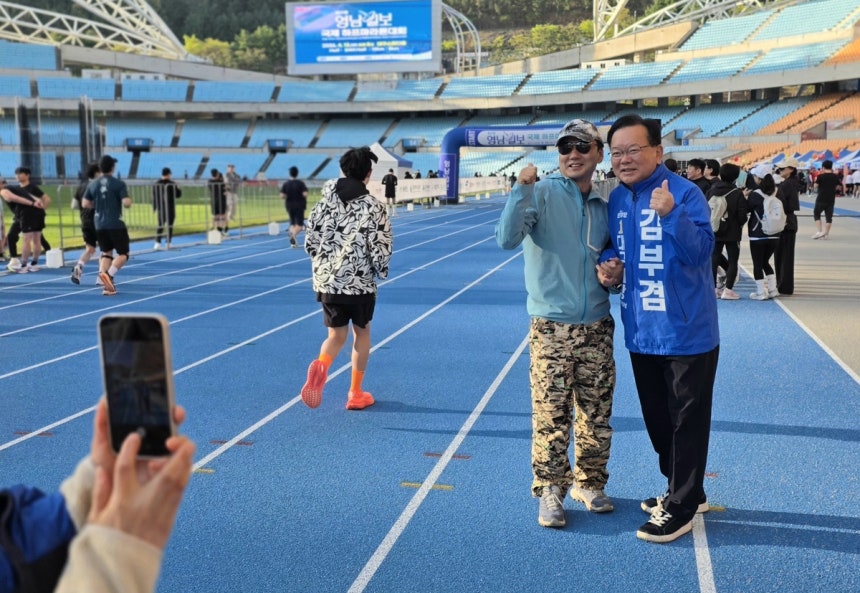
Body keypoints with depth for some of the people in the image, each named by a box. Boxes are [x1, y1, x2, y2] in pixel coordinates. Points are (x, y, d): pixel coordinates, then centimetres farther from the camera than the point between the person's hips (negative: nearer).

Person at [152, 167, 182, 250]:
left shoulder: (156, 184, 2)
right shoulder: (172, 184, -10)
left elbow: (154, 197, 5)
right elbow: (178, 195, -4)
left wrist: (155, 207, 13)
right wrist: (178, 189, 15)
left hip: (160, 208, 4)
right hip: (170, 208, -3)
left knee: (160, 225, 8)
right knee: (170, 225, 5)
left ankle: (157, 243, -5)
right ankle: (168, 243, 5)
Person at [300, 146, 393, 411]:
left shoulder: (325, 201, 2)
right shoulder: (374, 206, -9)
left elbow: (310, 240, 5)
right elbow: (380, 249, -10)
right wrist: (381, 271, 10)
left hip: (327, 280, 3)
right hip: (360, 282, -3)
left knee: (336, 335, 14)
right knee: (361, 332, 17)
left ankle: (320, 366, -19)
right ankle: (355, 393, 22)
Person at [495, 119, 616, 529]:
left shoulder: (604, 205, 10)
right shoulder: (542, 193, -7)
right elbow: (507, 240, -21)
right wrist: (521, 189, -30)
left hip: (597, 327, 5)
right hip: (551, 327, -5)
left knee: (597, 415, 12)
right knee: (551, 417, -2)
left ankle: (589, 483, 30)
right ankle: (550, 491, 14)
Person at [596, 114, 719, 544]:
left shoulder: (684, 192, -15)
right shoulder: (616, 199, 6)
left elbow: (700, 252, -24)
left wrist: (671, 214, -37)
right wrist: (609, 268, -3)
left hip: (686, 331, -7)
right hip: (641, 332, 8)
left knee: (687, 421, 4)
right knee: (657, 420, 19)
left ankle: (680, 508, 17)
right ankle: (686, 492, 37)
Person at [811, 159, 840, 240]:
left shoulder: (820, 176, -11)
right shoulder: (835, 176, 0)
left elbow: (816, 186, -5)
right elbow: (838, 186, 8)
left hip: (821, 199, -3)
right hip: (831, 200, 3)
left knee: (816, 214, 11)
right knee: (829, 216, 8)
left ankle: (819, 231, -2)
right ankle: (826, 233, 8)